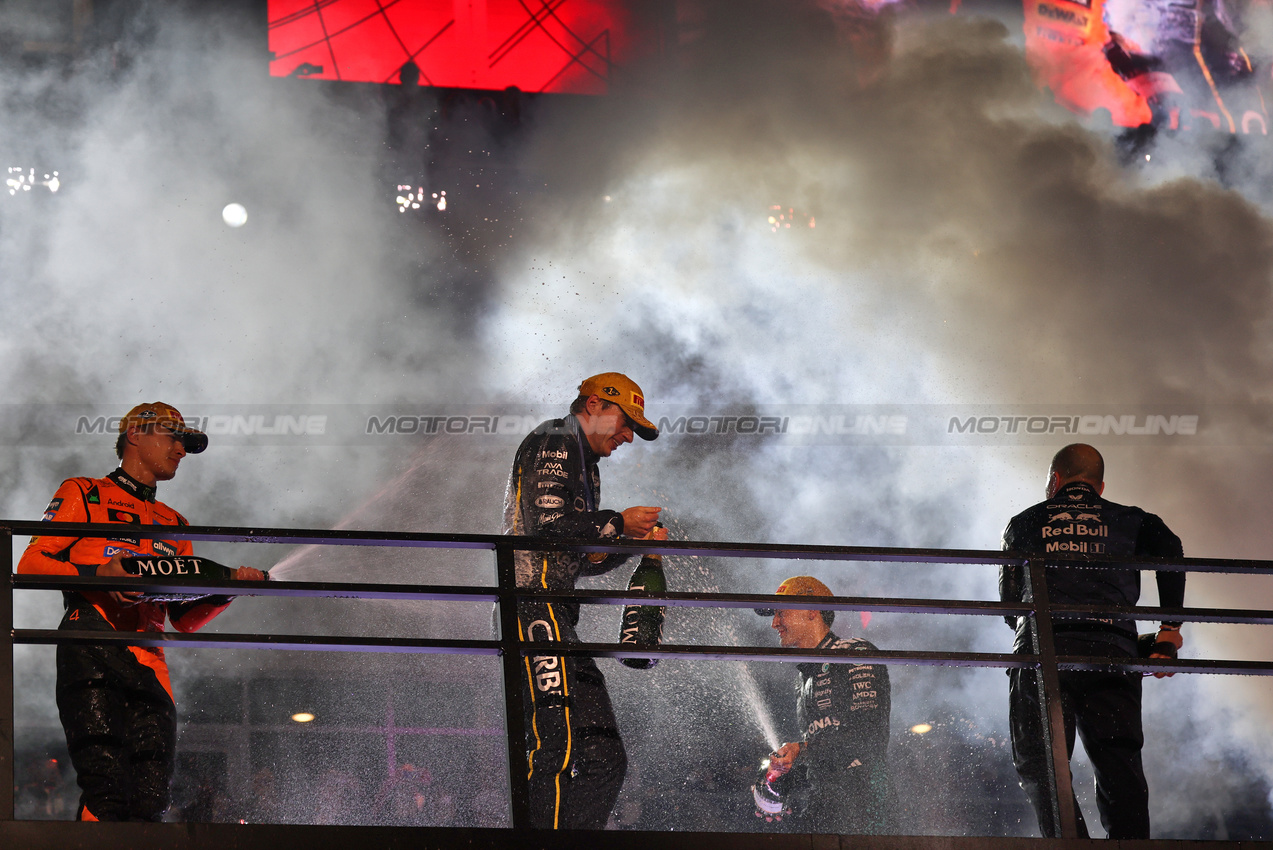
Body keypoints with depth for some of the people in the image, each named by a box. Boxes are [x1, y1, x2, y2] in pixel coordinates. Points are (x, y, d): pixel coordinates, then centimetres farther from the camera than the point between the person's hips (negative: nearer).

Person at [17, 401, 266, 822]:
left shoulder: (173, 525, 32)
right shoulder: (83, 494, 16)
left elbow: (185, 618, 25)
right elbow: (30, 564, 5)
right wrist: (98, 573, -11)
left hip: (148, 665, 6)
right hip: (93, 652, -6)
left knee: (151, 802, -9)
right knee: (108, 790, -23)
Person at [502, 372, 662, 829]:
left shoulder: (584, 465, 31)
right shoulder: (554, 442, -1)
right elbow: (546, 524, -16)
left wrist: (634, 542, 14)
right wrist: (618, 523, -5)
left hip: (555, 615, 11)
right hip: (534, 603, -10)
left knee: (604, 759, 3)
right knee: (557, 747, -20)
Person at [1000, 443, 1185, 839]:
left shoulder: (1025, 523, 20)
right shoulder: (1129, 520, 19)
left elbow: (1008, 601, 20)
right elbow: (1169, 548, 0)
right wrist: (1170, 627, 3)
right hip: (1113, 651, 1)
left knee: (1040, 769, -1)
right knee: (1120, 769, 2)